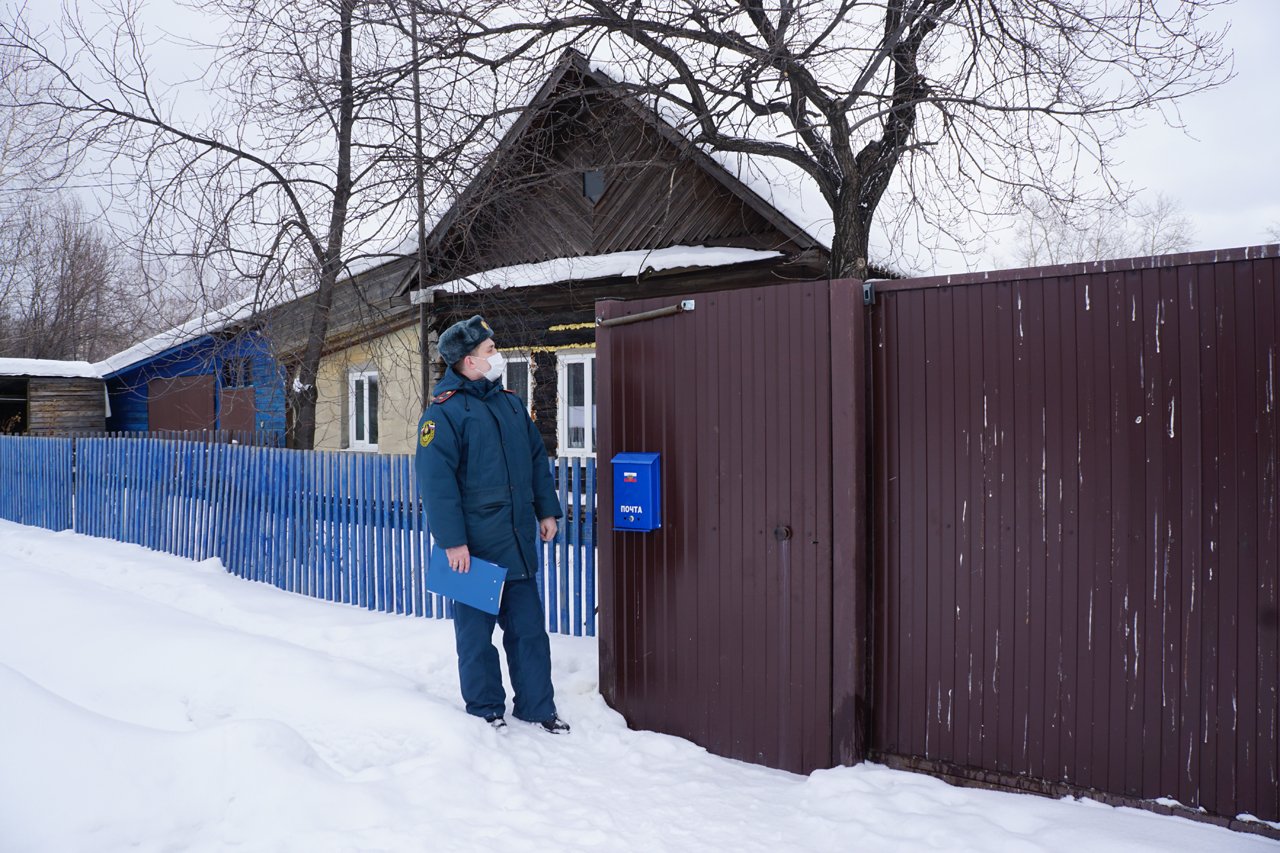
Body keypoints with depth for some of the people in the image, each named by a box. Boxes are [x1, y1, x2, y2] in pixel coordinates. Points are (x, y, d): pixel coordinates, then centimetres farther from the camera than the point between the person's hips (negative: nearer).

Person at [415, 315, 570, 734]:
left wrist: (546, 510, 14)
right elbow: (435, 480, -15)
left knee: (529, 628, 12)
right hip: (473, 547, -6)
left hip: (518, 543, 6)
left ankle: (537, 706, 24)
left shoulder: (511, 404, 12)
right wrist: (452, 541, -18)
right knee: (476, 631, 7)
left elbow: (537, 459, 18)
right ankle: (486, 711, 23)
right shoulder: (444, 411, -10)